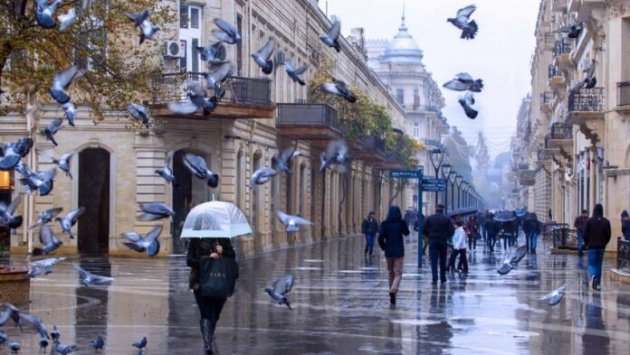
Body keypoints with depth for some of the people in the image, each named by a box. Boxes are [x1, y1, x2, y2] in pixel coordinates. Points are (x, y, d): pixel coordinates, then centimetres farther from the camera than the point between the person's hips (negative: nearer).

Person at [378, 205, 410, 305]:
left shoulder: (385, 223, -4)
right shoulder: (401, 223, -6)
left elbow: (380, 237, -10)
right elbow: (406, 233, 13)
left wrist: (384, 247, 3)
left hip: (388, 251, 2)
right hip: (399, 252, -2)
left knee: (391, 273, 17)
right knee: (398, 273, -3)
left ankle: (392, 291, 23)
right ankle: (393, 290, -26)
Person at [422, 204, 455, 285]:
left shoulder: (429, 218, 0)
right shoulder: (446, 219, -1)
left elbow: (424, 230, -2)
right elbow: (451, 231, -6)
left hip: (432, 241, 0)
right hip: (443, 241, 1)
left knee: (433, 260, -2)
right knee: (442, 261, 12)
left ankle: (435, 278, -13)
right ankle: (443, 278, 18)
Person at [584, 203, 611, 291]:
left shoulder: (590, 221, -8)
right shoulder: (606, 222, -1)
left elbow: (585, 234, -5)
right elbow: (608, 235, 2)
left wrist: (587, 243, 10)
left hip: (592, 246, -2)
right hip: (601, 246, 2)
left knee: (592, 264, 0)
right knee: (599, 264, 13)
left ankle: (593, 276, -30)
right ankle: (597, 284, 14)